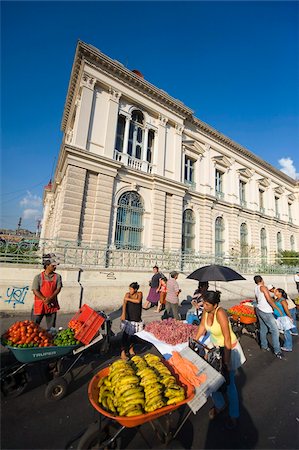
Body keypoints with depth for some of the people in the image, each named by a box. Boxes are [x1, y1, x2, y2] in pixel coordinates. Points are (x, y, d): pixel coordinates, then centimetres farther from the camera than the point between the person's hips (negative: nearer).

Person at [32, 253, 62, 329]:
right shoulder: (38, 277, -4)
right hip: (40, 305, -2)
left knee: (51, 327, 11)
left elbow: (58, 289, -6)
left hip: (52, 305, 2)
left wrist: (49, 299, -19)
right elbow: (35, 291, -9)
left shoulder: (57, 277, 1)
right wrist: (44, 300, -17)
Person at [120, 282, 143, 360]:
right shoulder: (127, 294, -10)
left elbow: (138, 301, -25)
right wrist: (123, 314, -36)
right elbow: (124, 304, -22)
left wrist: (128, 299, -24)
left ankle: (131, 349, 35)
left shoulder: (139, 294, -7)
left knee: (132, 334, 15)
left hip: (136, 318, 2)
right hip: (127, 317, -1)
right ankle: (123, 352, 8)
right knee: (125, 334, -5)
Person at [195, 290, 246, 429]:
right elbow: (202, 327, 1)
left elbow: (227, 338, -29)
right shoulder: (206, 310, -15)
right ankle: (219, 405, 39)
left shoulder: (220, 313, -34)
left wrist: (226, 361, -24)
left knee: (229, 382, 8)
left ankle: (234, 415, 34)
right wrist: (194, 342, 5)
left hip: (229, 348, -5)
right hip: (215, 348, 6)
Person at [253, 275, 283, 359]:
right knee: (275, 330, -1)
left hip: (258, 309, 8)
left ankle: (264, 345, 29)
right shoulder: (263, 287, -16)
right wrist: (278, 309, -8)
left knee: (263, 329, 18)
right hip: (265, 311, -8)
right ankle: (277, 351, 5)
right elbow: (269, 300, -18)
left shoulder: (256, 288, 10)